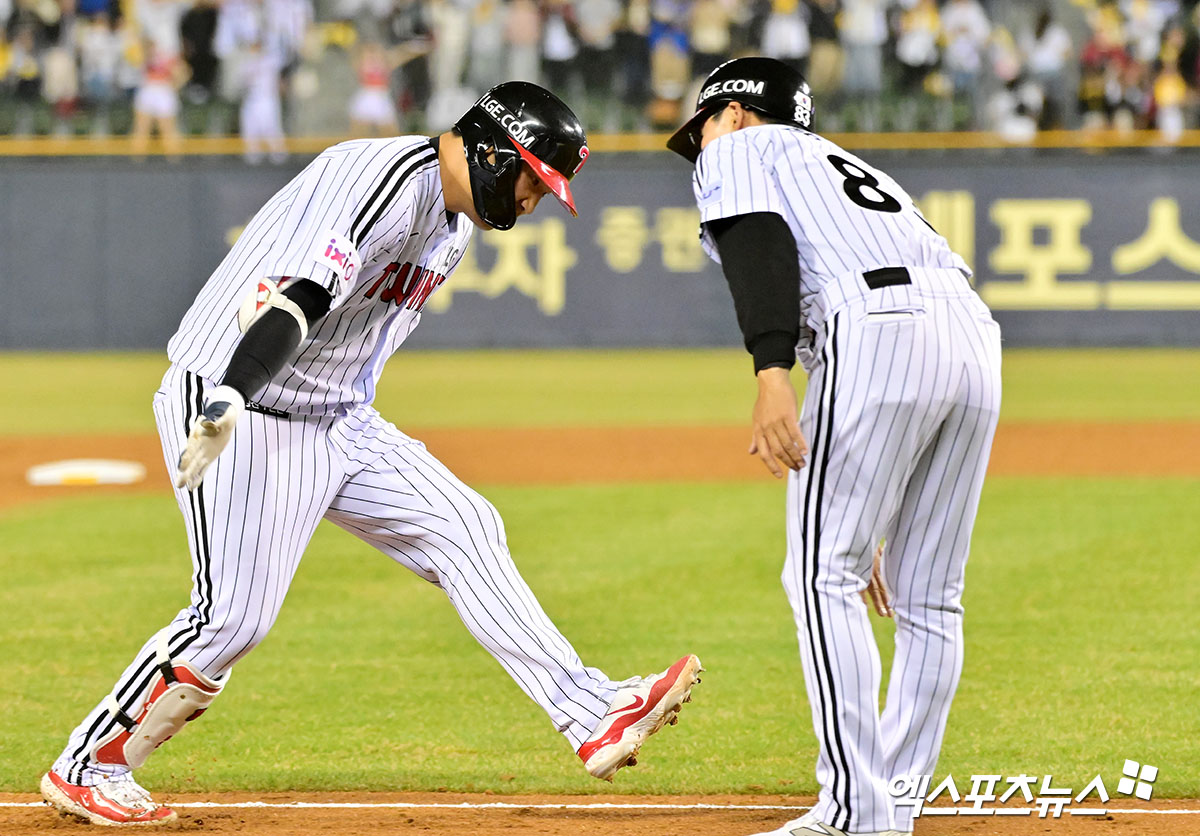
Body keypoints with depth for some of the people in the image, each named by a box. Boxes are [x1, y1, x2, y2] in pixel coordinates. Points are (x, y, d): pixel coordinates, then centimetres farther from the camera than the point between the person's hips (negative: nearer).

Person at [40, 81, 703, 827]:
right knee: (237, 613, -13)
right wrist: (228, 401, -45)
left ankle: (593, 718, -4)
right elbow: (296, 292, -34)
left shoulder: (457, 218, 12)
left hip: (339, 421, 10)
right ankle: (86, 768, 3)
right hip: (240, 409, -10)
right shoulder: (389, 182, -21)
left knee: (463, 529, -1)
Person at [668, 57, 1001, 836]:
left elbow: (761, 247, -5)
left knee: (824, 577, -4)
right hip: (973, 330, 8)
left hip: (877, 331, -8)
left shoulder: (738, 151, 19)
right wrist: (879, 531, 37)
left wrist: (772, 375, -20)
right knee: (929, 598, 12)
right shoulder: (853, 167, 39)